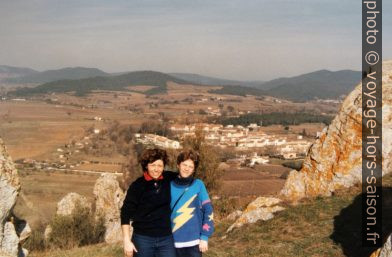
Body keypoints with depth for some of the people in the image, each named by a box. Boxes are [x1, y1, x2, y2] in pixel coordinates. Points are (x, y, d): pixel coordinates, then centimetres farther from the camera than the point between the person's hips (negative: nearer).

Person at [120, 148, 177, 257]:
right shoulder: (137, 185, -8)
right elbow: (126, 214, -6)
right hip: (143, 239, -2)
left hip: (166, 239, 2)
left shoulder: (169, 179, 1)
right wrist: (127, 241, -10)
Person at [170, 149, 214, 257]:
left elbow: (208, 211, -3)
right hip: (174, 241, 2)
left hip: (193, 241, -2)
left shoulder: (198, 185, -2)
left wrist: (204, 237, -8)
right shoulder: (170, 186, 3)